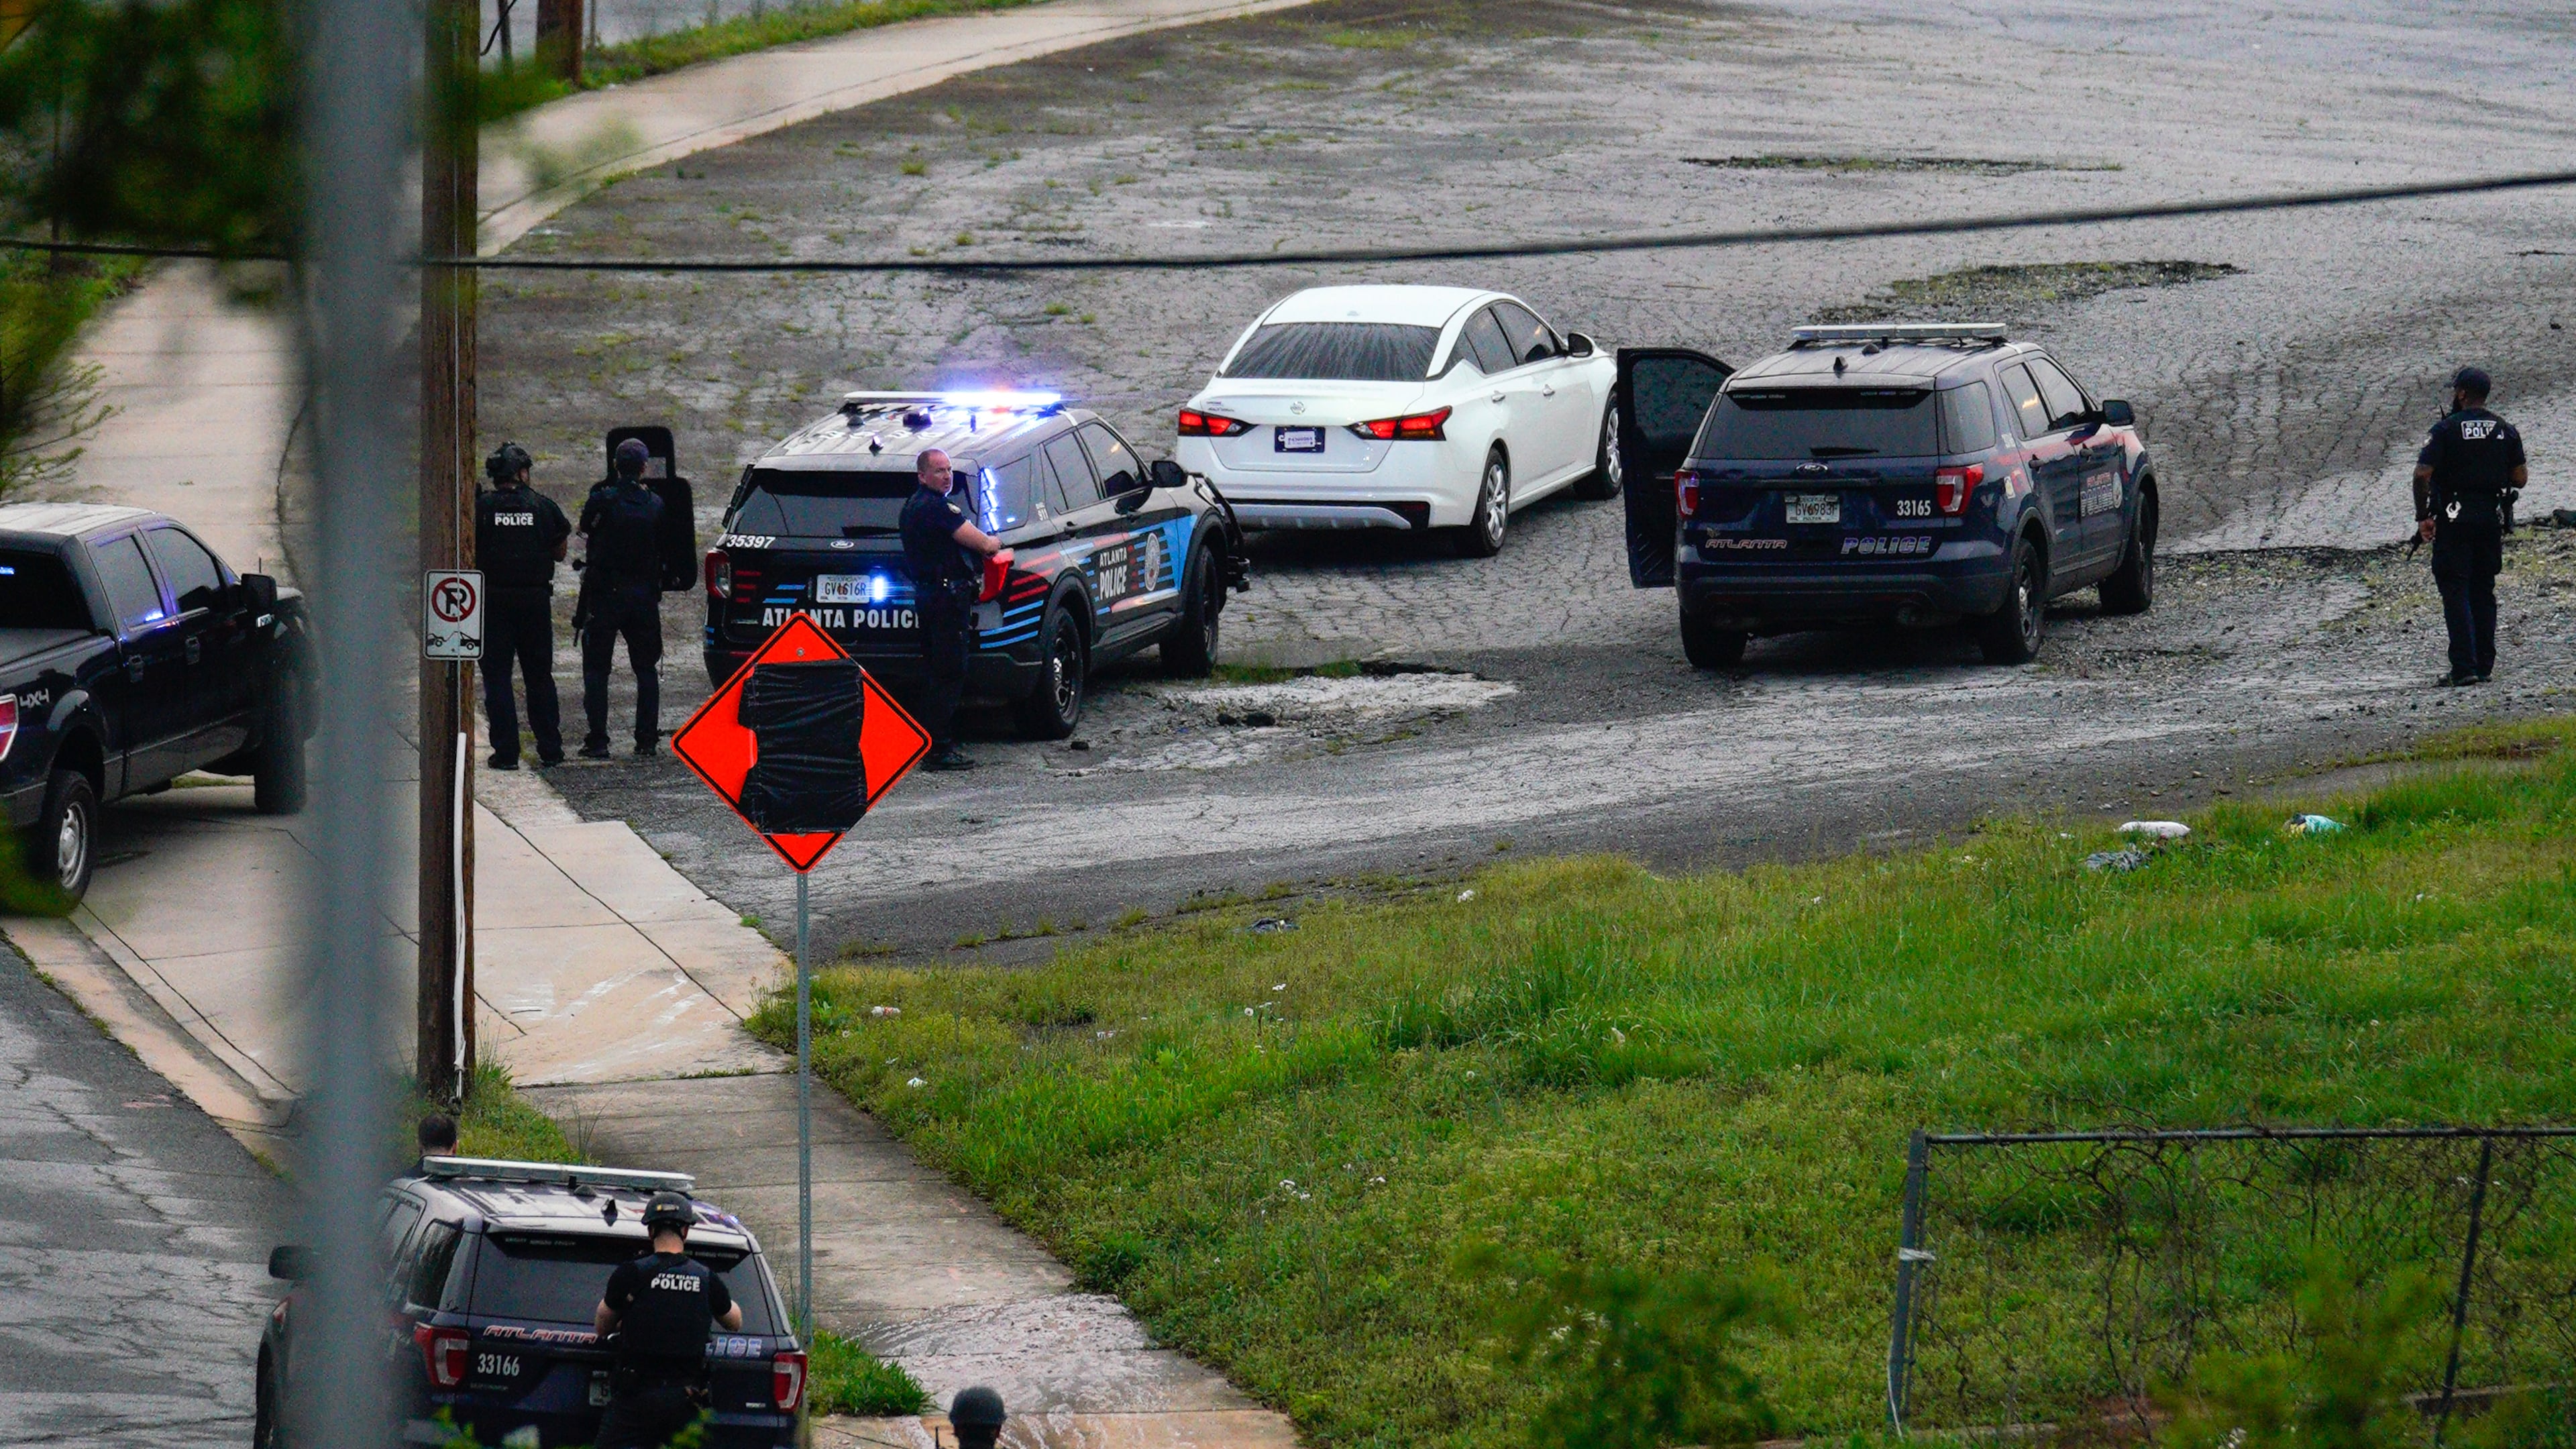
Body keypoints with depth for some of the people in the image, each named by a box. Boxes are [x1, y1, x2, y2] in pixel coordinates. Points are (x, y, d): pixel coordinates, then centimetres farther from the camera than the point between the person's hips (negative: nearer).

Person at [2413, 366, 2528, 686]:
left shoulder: (2447, 429, -8)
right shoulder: (2505, 431, 6)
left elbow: (2422, 474, -15)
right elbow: (2520, 478, 6)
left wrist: (2422, 516, -5)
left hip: (2454, 519, -5)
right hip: (2492, 518, 5)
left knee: (2456, 592, -4)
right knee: (2483, 592, 15)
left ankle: (2465, 667, -13)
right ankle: (2484, 664, 16)